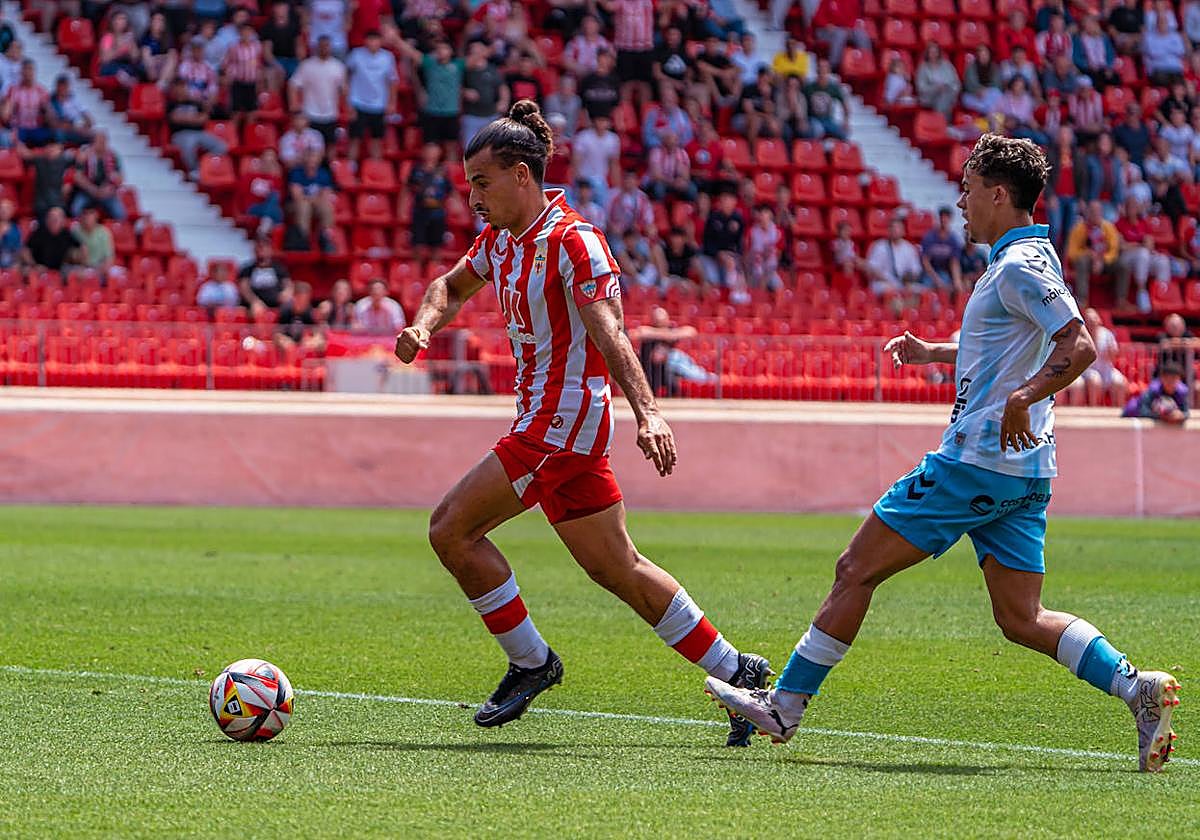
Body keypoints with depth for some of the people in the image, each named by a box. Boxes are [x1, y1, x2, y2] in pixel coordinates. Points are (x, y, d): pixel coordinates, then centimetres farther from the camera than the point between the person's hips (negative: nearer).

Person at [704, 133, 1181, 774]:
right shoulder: (1023, 260, 17)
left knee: (856, 571, -1)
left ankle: (785, 704, 5)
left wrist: (1022, 398, -33)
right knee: (1021, 620, 6)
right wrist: (934, 353, 27)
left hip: (978, 459, -10)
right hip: (1024, 468, 10)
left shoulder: (1021, 265, -13)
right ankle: (1136, 688, -9)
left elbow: (1079, 345, -25)